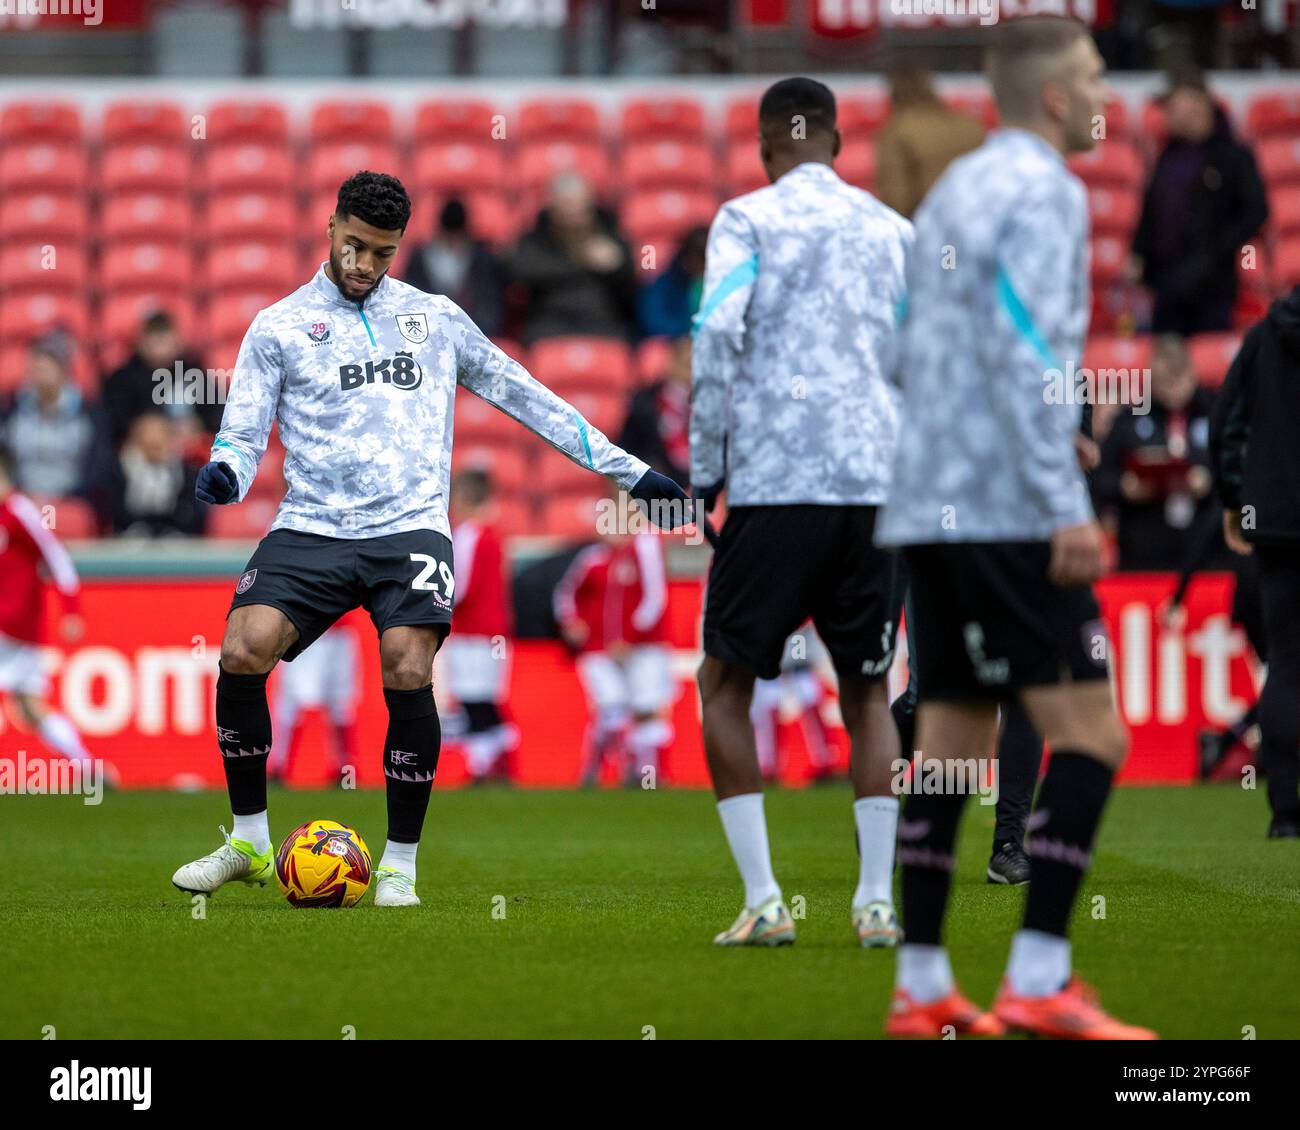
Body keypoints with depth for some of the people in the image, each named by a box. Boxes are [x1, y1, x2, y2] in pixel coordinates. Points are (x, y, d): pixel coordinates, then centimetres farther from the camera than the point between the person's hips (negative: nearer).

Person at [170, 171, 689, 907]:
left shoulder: (435, 317, 16)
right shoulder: (279, 327, 11)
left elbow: (522, 394, 22)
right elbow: (244, 434, 7)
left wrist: (627, 469, 21)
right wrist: (225, 473, -19)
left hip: (410, 529, 0)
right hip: (312, 529, 0)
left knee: (408, 674, -24)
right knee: (242, 652, -23)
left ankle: (401, 865, -6)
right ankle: (249, 844, -3)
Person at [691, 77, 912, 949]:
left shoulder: (748, 219, 2)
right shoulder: (894, 230, 15)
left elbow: (720, 334, -10)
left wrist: (705, 468, -3)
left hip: (777, 483, -4)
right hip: (880, 481, 4)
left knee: (725, 682, 8)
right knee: (867, 690, 13)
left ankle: (764, 901, -2)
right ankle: (877, 901, 3)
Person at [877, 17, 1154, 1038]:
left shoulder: (953, 191, 19)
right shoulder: (1041, 190, -9)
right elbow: (1023, 354, -18)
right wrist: (1065, 503, -20)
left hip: (928, 510, 9)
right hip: (1006, 510, -9)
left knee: (952, 742, 10)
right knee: (1090, 733, -9)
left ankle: (923, 990, 10)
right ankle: (1038, 983, -14)